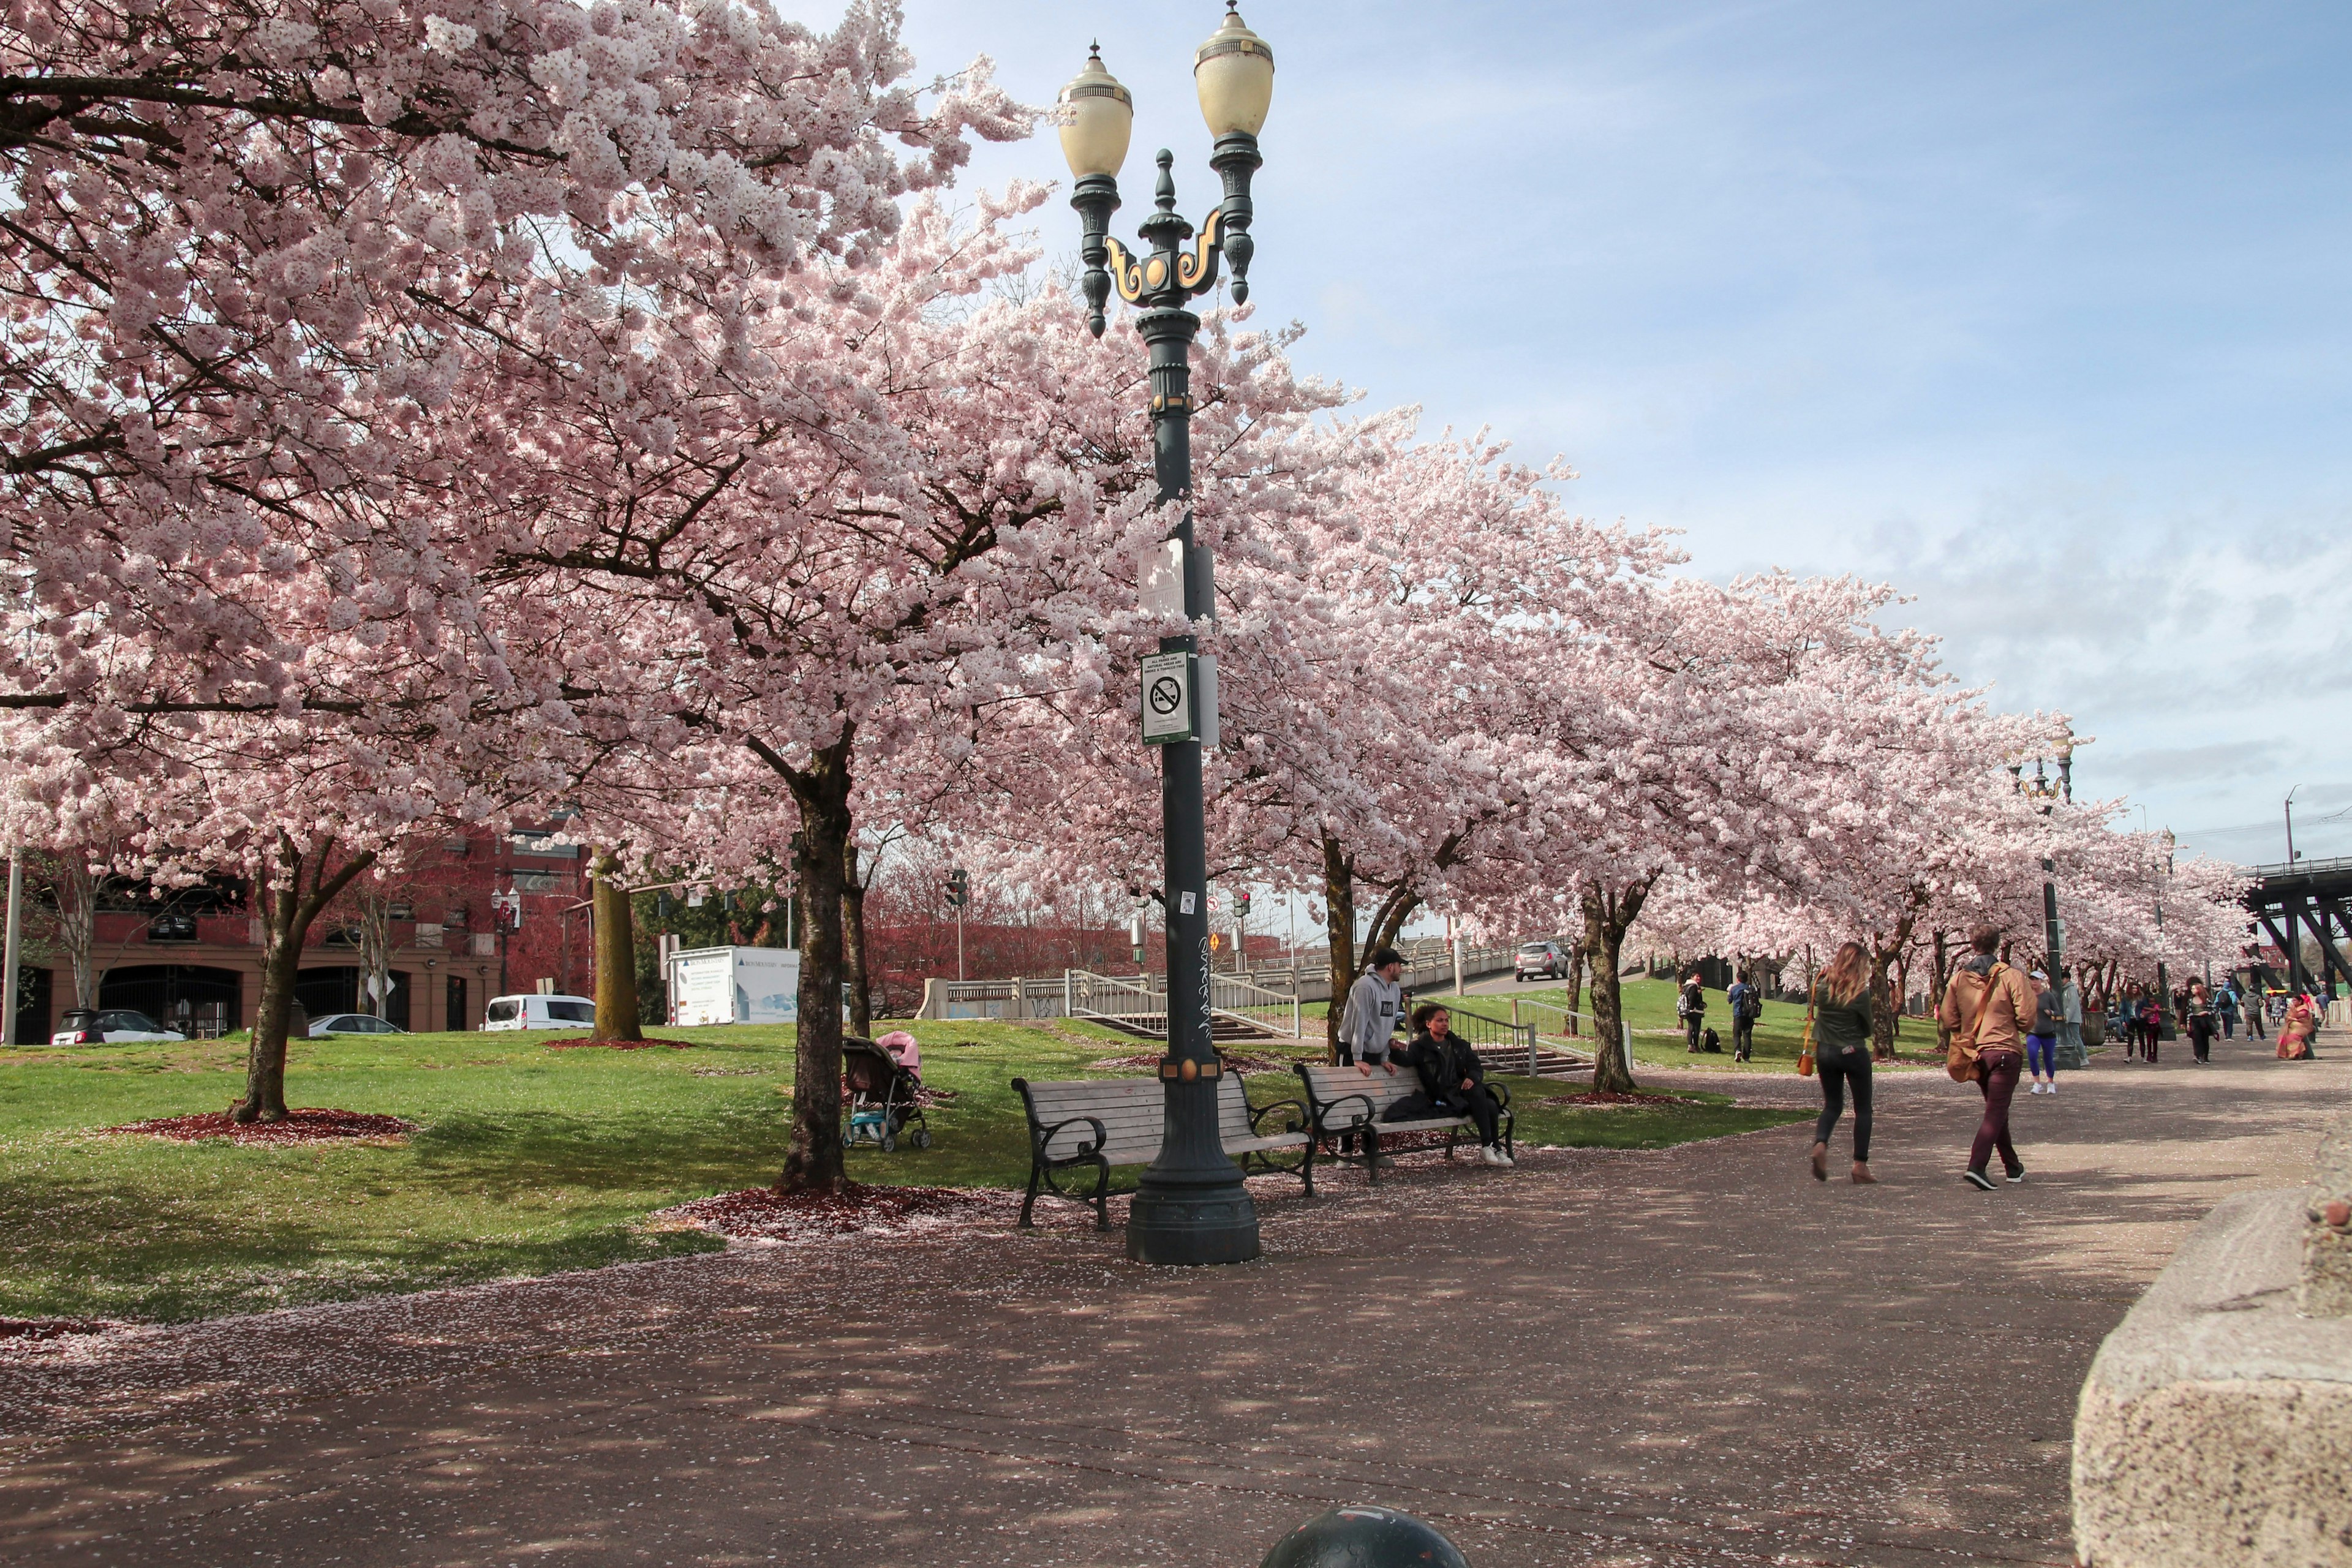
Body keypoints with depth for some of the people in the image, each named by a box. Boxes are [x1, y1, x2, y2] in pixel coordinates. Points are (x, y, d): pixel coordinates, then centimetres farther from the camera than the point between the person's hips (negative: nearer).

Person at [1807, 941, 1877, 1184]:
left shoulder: (1822, 986, -5)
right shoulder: (1860, 993, -15)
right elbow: (1868, 1029, -5)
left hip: (1825, 1052, 4)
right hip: (1854, 1053, -4)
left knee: (1832, 1105, 16)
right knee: (1863, 1109, 11)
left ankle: (1820, 1144, -12)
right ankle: (1860, 1164, 7)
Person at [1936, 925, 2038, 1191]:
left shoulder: (1959, 978, 1)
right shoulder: (2011, 977, -8)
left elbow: (1949, 1020, 0)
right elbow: (2026, 1019, -12)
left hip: (1974, 1054, 5)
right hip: (2004, 1052, -5)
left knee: (1997, 1110, 19)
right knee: (1995, 1113, -6)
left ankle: (2014, 1168, 28)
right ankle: (1976, 1167, -22)